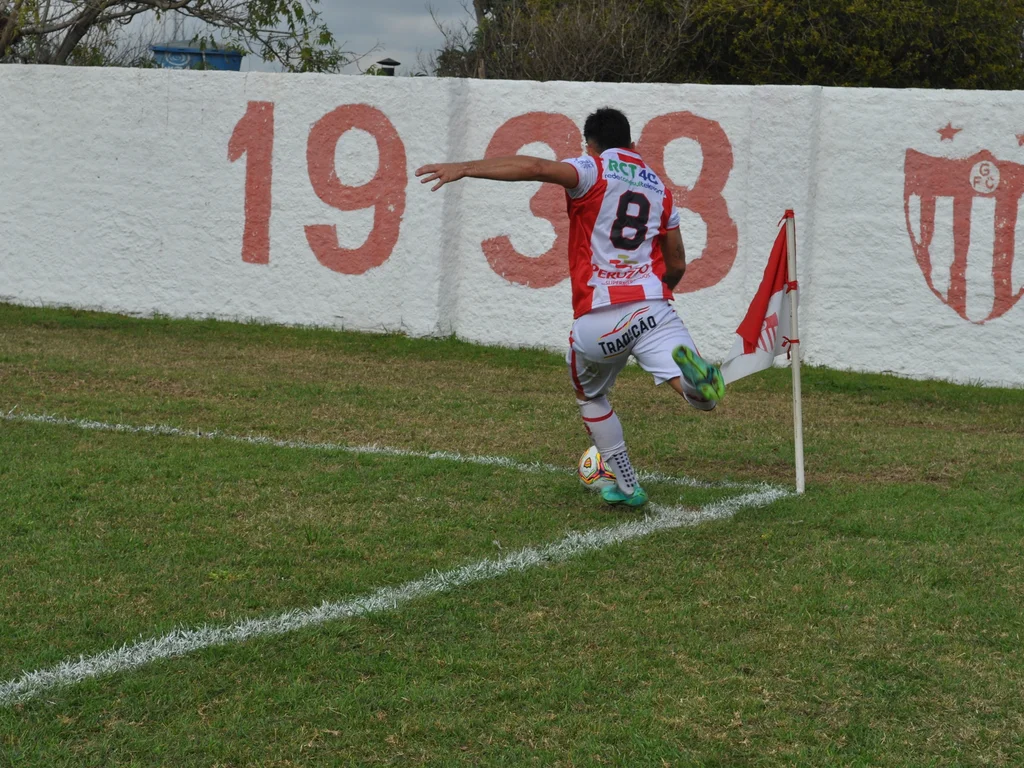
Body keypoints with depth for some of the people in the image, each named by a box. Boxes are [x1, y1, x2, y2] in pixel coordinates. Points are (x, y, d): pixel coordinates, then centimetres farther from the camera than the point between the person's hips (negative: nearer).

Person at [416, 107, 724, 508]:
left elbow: (535, 167, -16)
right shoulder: (659, 187, 21)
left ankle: (627, 486, 25)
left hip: (597, 320, -2)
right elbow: (677, 265, 26)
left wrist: (464, 168, -19)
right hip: (651, 309, 2)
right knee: (703, 397, -13)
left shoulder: (594, 171, 4)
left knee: (590, 398, 25)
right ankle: (692, 375, -48)